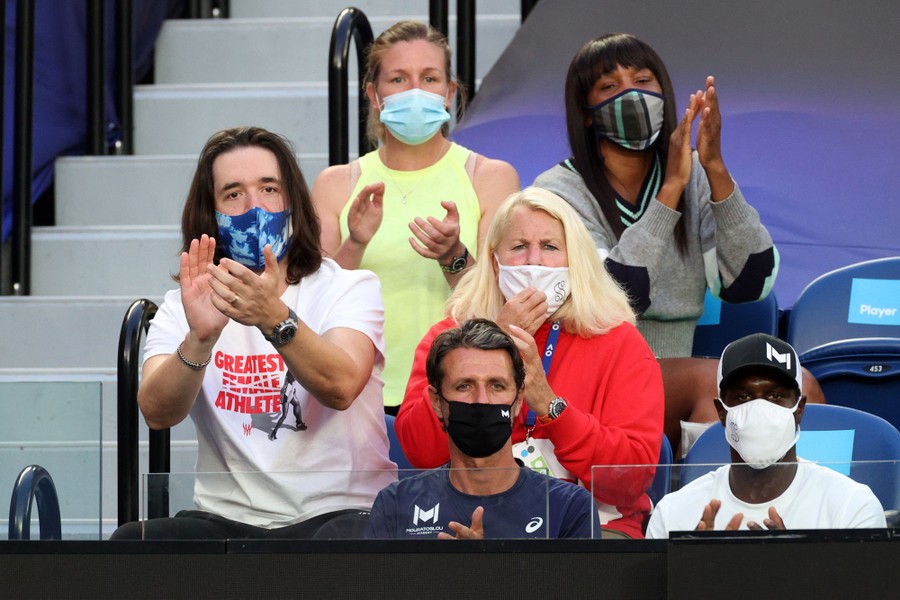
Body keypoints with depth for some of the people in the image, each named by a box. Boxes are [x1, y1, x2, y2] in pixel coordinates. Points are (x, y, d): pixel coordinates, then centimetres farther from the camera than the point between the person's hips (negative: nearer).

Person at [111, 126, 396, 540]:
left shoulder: (350, 287, 4)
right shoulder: (183, 307, 10)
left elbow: (340, 386, -19)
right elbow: (158, 412, -11)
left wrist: (275, 318, -37)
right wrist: (200, 338, -31)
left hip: (340, 510, -2)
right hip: (226, 518, 3)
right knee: (130, 542, -28)